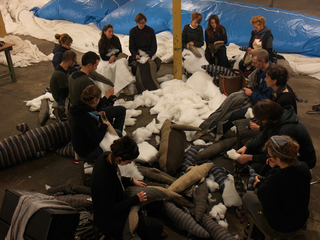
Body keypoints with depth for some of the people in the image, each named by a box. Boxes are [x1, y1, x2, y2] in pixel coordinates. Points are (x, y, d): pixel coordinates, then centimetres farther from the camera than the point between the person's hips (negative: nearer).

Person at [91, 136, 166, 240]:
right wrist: (136, 199, -22)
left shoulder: (107, 156, -12)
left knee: (157, 202, 10)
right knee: (157, 226, -13)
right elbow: (109, 211, -27)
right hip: (109, 221, -9)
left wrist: (131, 181, 1)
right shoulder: (105, 177, -38)